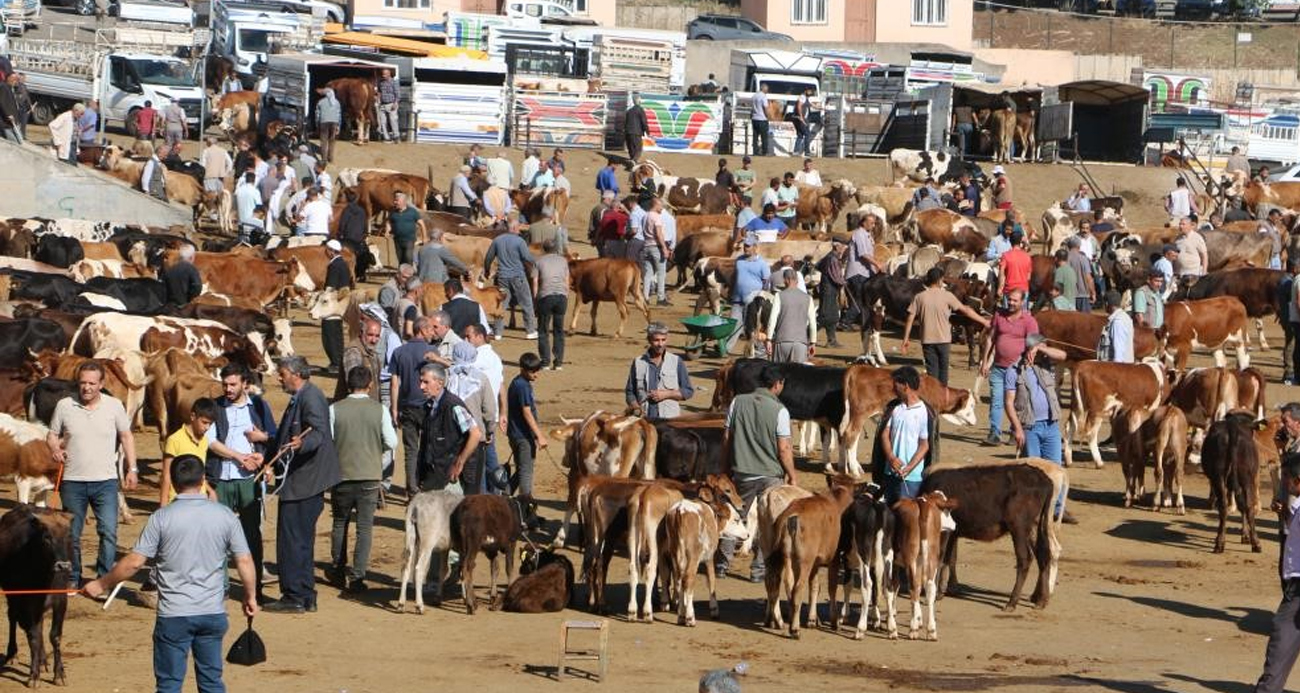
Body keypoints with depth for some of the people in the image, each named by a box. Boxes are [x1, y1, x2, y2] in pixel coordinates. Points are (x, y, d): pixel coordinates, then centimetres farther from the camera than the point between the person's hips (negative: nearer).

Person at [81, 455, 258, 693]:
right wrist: (251, 596, 14)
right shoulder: (224, 516, -2)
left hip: (174, 615, -3)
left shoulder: (162, 518, -9)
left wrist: (101, 585, 4)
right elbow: (244, 561, -1)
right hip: (213, 614, 3)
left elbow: (134, 562, -9)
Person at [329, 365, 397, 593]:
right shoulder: (379, 410, -7)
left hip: (342, 474, 1)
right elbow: (391, 442, -4)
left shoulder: (335, 409, -6)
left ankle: (338, 571, 28)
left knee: (340, 523, 19)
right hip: (370, 476, -1)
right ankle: (357, 577, -2)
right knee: (365, 527, 4)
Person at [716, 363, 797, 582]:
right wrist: (792, 476, -1)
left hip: (741, 472, 4)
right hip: (770, 474, -3)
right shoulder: (779, 410, -12)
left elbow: (726, 438, 4)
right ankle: (759, 569, 8)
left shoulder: (738, 402, -1)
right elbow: (784, 449, -12)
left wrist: (726, 466, 16)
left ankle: (723, 562, 20)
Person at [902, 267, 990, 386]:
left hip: (927, 340, 1)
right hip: (943, 340, -1)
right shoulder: (947, 296, -6)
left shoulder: (919, 297, -1)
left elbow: (910, 319, -1)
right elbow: (965, 310, -3)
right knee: (943, 371, 10)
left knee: (931, 371, 4)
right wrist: (984, 321, 6)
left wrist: (906, 339, 8)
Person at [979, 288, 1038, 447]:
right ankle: (994, 434, -3)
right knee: (996, 401, -2)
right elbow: (990, 339, 12)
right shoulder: (999, 316, 7)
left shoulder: (1029, 321, -5)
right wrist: (985, 362, 8)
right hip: (998, 367, 3)